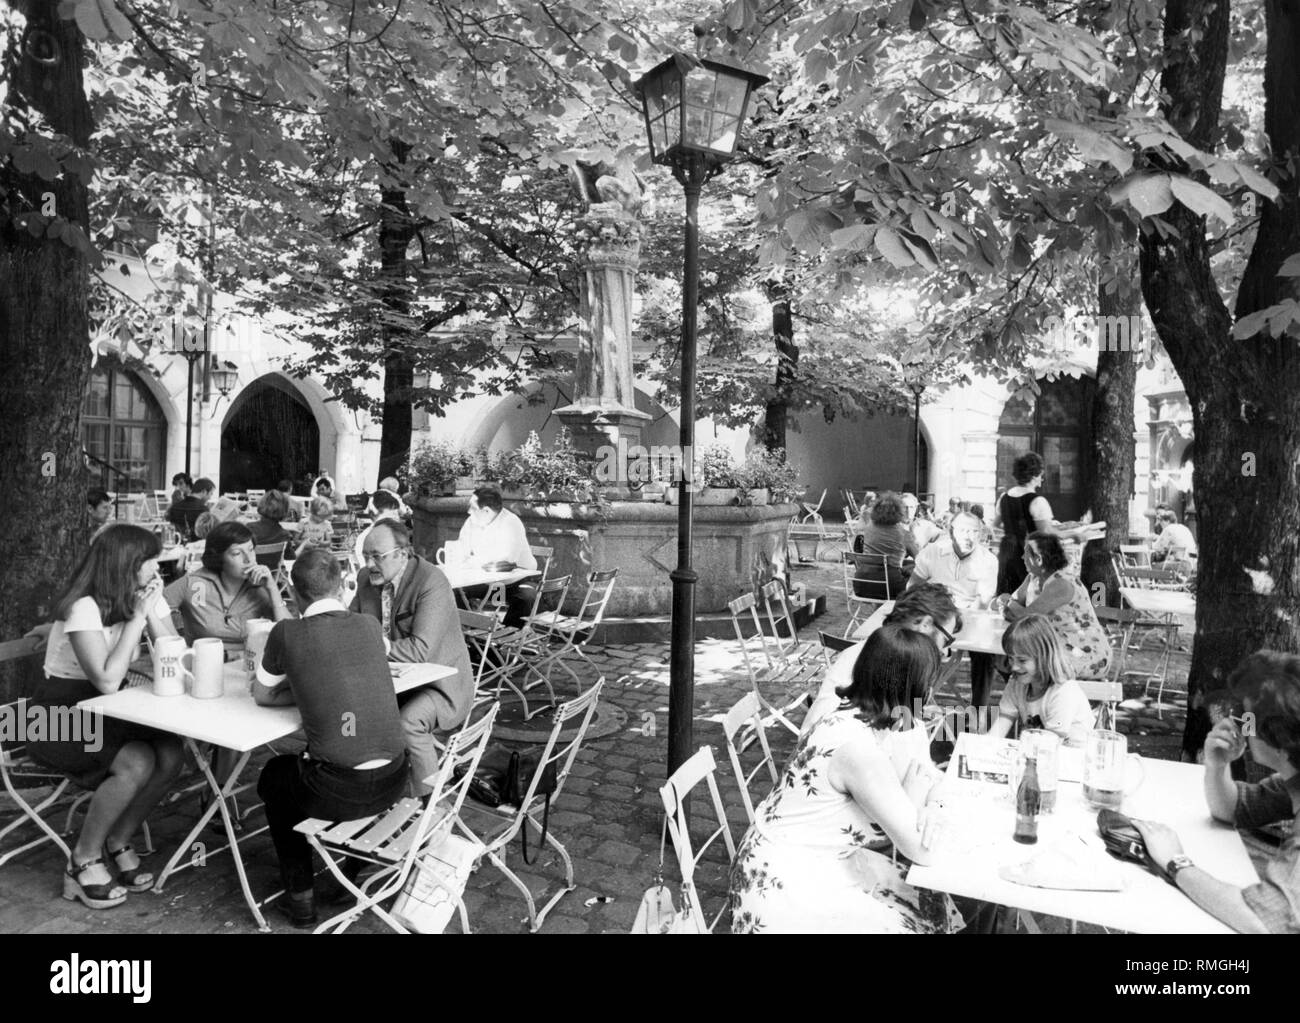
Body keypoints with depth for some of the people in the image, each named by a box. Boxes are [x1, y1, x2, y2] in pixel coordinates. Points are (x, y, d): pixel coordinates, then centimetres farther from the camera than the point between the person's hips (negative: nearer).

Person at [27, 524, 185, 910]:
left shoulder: (146, 598, -1)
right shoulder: (83, 607, -21)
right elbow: (107, 681, -29)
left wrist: (151, 613, -18)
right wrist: (136, 617, -26)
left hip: (106, 712, 6)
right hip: (59, 715, -6)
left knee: (170, 755, -19)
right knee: (137, 763, -29)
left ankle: (117, 843, 4)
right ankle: (83, 864, -6)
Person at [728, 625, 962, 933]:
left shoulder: (861, 716, -3)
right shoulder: (860, 747, -29)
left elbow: (924, 776, 9)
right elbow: (921, 851, -22)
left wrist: (929, 806, -11)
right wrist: (914, 798, -8)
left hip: (817, 860, 8)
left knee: (931, 904, 10)